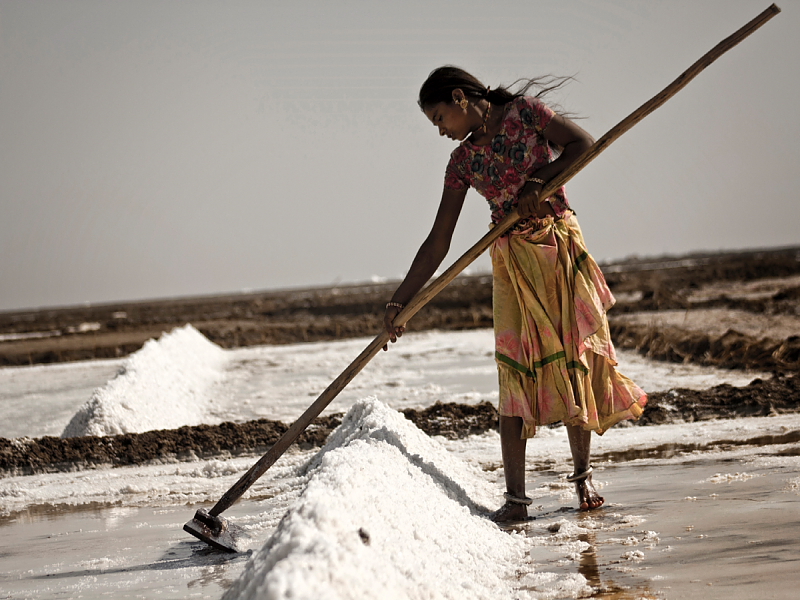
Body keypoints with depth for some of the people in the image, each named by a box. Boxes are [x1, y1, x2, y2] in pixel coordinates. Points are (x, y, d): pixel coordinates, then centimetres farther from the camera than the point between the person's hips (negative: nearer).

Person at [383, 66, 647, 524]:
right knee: (516, 372, -6)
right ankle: (516, 498, -6)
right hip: (513, 263, 2)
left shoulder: (523, 112, -2)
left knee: (576, 359, 2)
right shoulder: (462, 160, 6)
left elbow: (584, 143, -8)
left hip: (563, 249, -2)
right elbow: (438, 243, 4)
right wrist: (401, 301, -2)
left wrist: (537, 180, -16)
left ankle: (583, 474, 20)